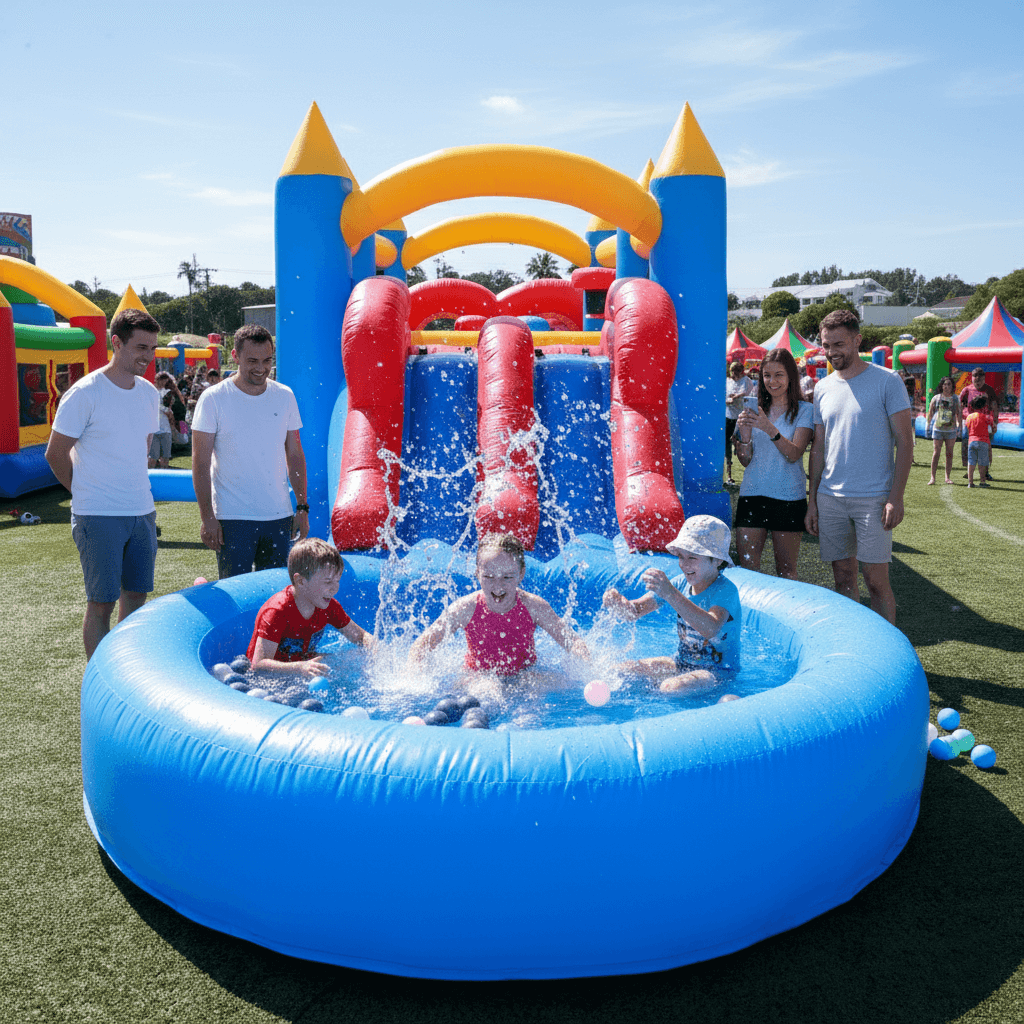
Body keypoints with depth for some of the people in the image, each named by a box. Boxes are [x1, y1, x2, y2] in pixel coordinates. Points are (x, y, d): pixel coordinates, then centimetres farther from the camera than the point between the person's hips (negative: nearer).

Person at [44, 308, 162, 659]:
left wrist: (132, 488, 14)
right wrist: (88, 492, 3)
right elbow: (55, 453, -5)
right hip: (98, 516, -6)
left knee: (135, 595, 11)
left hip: (142, 512, 6)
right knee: (101, 603, 0)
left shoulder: (149, 393, 8)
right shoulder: (85, 392, -11)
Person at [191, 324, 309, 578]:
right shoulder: (213, 399, -4)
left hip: (278, 516, 4)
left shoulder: (285, 396, 6)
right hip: (232, 518, -3)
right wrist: (207, 517, -11)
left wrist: (302, 508, 6)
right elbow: (201, 463, -5)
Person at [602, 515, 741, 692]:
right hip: (680, 662, 6)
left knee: (671, 688, -33)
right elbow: (634, 612, -3)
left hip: (718, 670, -6)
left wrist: (671, 594, -48)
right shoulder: (680, 583, 0)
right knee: (621, 670, -12)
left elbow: (711, 629, -40)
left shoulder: (726, 590, -20)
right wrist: (617, 602, -28)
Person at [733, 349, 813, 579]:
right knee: (747, 567, -1)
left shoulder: (804, 410, 1)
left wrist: (770, 429, -27)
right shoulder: (755, 410, 11)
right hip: (752, 494, 3)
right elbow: (745, 461, 11)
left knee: (786, 570, 4)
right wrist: (744, 433, -8)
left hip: (788, 497, -3)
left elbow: (794, 454, -13)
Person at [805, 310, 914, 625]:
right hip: (830, 498, 4)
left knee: (876, 581, -3)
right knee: (843, 579, 8)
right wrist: (812, 501, 11)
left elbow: (904, 442, -5)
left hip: (873, 498, -4)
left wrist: (896, 497, -13)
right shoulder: (823, 388, 11)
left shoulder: (887, 381, -3)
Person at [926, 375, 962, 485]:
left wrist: (959, 426, 4)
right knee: (936, 452, -2)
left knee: (949, 453, 4)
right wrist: (929, 426, 3)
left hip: (951, 429, 1)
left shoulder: (955, 398, 7)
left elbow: (959, 413, 11)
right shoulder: (936, 398, 5)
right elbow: (930, 412, 8)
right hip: (937, 428, -1)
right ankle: (933, 477, -1)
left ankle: (947, 477, 11)